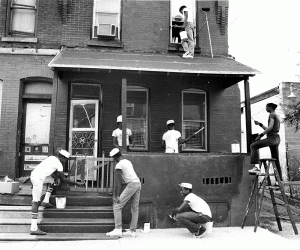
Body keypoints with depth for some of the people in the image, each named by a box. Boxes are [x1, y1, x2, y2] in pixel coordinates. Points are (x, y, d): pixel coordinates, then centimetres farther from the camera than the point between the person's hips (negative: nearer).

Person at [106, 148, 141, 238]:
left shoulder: (119, 165, -6)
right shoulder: (128, 162, 19)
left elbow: (118, 182, -10)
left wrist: (116, 196, -8)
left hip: (131, 184, -9)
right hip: (138, 183, 9)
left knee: (117, 206, -2)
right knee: (135, 208, 11)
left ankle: (118, 230, -4)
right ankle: (132, 231, 16)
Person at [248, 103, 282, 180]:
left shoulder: (272, 114, -5)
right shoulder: (277, 117, 25)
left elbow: (270, 127, -18)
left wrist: (260, 135, -18)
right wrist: (259, 124, 27)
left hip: (271, 138, -10)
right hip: (276, 139, 10)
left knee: (253, 146, -10)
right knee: (275, 161, 10)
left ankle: (257, 166, -18)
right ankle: (280, 180, 11)